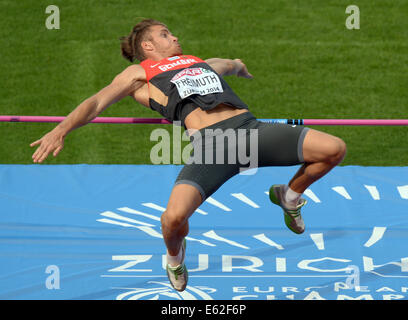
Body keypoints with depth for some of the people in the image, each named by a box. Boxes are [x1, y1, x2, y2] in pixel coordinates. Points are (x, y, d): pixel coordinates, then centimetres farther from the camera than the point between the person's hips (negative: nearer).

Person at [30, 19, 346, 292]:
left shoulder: (205, 63, 36)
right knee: (174, 216, -32)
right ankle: (175, 255, 10)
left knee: (335, 149, -10)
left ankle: (289, 195, 21)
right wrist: (62, 129, -5)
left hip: (250, 126, 5)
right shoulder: (139, 73, 22)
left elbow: (235, 64, 59)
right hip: (209, 140, -4)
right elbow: (96, 103, 11)